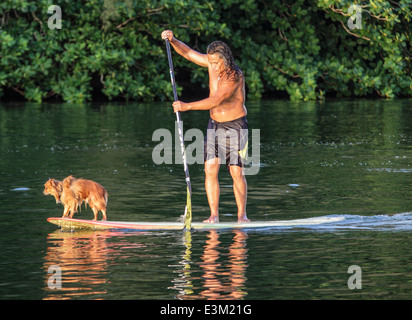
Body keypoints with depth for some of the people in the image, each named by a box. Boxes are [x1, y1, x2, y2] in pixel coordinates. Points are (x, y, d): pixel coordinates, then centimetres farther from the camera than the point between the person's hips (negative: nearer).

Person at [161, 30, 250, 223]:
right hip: (214, 124, 6)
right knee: (210, 169, -6)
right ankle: (214, 215, -6)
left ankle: (242, 214, 3)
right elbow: (187, 52, 1)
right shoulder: (212, 63, -4)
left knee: (236, 172, -8)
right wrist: (172, 40, -19)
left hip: (235, 126, -6)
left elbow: (215, 101, -34)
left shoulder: (234, 77, -25)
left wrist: (187, 106, -38)